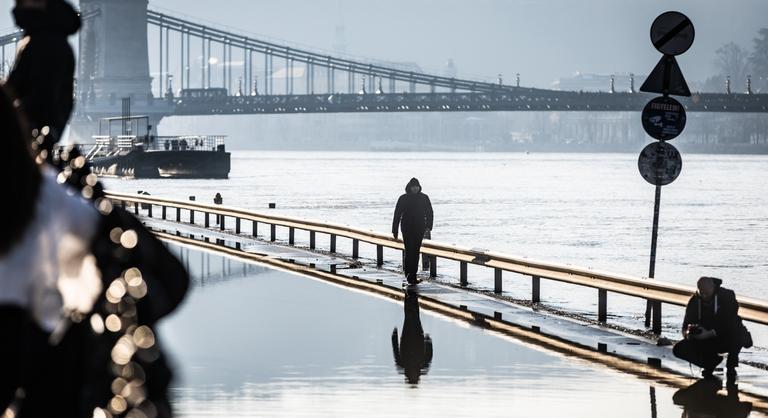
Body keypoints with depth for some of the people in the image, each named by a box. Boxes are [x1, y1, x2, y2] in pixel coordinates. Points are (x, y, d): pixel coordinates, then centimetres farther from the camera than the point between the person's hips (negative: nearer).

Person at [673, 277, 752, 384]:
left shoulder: (726, 296, -15)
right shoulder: (695, 301, -5)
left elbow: (730, 323, -25)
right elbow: (685, 328, -5)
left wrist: (710, 333, -37)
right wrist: (688, 333, -31)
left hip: (727, 339, -4)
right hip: (706, 342, 4)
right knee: (679, 350, -17)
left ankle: (731, 366, -13)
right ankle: (711, 360, 8)